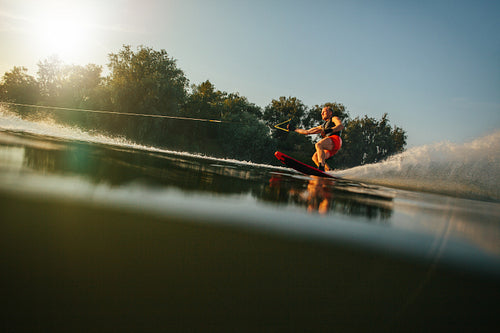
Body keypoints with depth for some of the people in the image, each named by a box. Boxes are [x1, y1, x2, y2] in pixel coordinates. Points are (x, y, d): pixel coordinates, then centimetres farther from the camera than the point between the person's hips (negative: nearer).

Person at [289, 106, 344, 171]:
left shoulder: (334, 119, 18)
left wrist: (331, 130, -23)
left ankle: (321, 168, -50)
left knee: (318, 145, -32)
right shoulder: (323, 126, 37)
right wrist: (294, 129, 40)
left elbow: (341, 126, -5)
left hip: (335, 140, -7)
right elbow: (307, 132, 40)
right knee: (315, 157, -11)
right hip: (328, 147, 7)